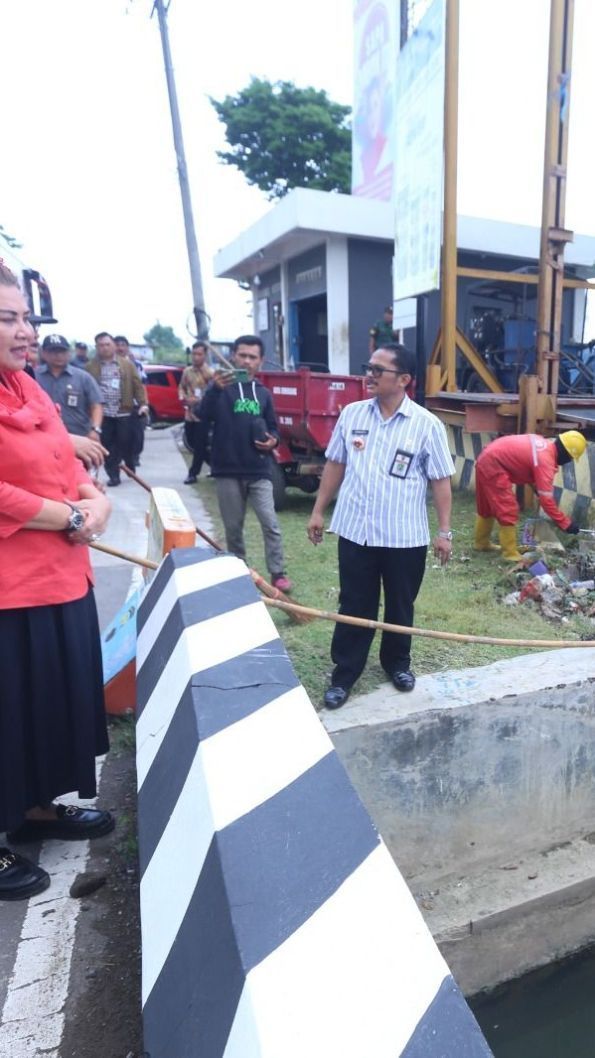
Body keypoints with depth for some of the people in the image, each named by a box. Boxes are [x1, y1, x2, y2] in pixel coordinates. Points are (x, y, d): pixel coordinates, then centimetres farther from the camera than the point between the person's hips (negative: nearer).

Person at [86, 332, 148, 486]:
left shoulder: (127, 364, 8)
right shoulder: (91, 366, 4)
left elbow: (137, 385, 5)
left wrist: (143, 404, -7)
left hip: (124, 412, 0)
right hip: (102, 413, 0)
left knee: (126, 443, 5)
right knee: (107, 445, 2)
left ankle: (131, 470, 27)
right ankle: (113, 474, 10)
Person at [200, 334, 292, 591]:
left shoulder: (263, 393, 10)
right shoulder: (222, 386, -1)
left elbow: (272, 426, 20)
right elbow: (204, 416, -19)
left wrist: (273, 440, -4)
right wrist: (215, 388, -36)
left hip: (259, 471, 2)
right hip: (228, 470, -2)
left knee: (270, 524, -3)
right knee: (233, 526, 9)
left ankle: (277, 573, 7)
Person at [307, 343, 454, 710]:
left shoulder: (427, 425, -7)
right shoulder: (351, 414, 2)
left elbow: (441, 480, -4)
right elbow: (335, 465, 10)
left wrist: (444, 531, -6)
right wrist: (319, 510, 9)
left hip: (405, 537, -1)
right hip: (355, 531, 2)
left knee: (400, 606, 16)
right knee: (354, 607, 10)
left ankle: (398, 662, 39)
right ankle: (344, 674, 24)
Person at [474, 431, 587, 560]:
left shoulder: (545, 444, 8)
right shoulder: (545, 460, -18)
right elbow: (546, 499, -20)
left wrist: (537, 488, 14)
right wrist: (565, 523, -15)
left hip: (486, 459, 10)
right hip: (493, 465, -10)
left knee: (486, 507, 22)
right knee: (508, 511, -5)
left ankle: (481, 543, 37)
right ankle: (511, 554, 1)